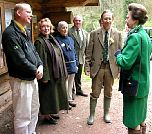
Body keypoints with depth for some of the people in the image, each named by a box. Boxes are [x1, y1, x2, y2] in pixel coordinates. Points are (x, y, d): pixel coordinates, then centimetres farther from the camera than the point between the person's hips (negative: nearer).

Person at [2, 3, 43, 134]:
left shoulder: (25, 32, 12)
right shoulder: (10, 33, -18)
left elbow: (34, 51, 15)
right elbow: (19, 59, -23)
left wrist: (40, 65, -3)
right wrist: (35, 71, -12)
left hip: (33, 78, 10)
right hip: (21, 80, -10)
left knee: (34, 109, 20)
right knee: (23, 115, 0)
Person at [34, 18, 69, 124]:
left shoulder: (52, 39, 11)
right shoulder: (39, 42, -14)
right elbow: (41, 60, -19)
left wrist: (62, 71, 14)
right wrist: (44, 76, -22)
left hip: (57, 73, 9)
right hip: (48, 73, -8)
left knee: (55, 93, 18)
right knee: (48, 94, 2)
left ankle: (52, 112, 33)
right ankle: (46, 116, 17)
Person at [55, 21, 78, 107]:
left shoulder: (70, 39, 13)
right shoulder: (57, 40, -9)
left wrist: (76, 64, 14)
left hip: (72, 66, 7)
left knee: (70, 84, 16)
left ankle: (69, 99, 30)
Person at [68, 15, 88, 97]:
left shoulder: (85, 33, 11)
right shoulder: (69, 31, -8)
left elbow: (86, 46, 14)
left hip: (81, 57, 5)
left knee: (79, 75, 17)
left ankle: (78, 90, 30)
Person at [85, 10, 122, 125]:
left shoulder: (117, 34, 1)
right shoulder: (94, 34, 0)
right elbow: (89, 52, 1)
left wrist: (120, 68, -1)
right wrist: (87, 67, -3)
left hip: (111, 67, 1)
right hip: (97, 67, -1)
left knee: (108, 93, 13)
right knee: (95, 93, 6)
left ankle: (106, 114, 31)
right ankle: (92, 115, 22)